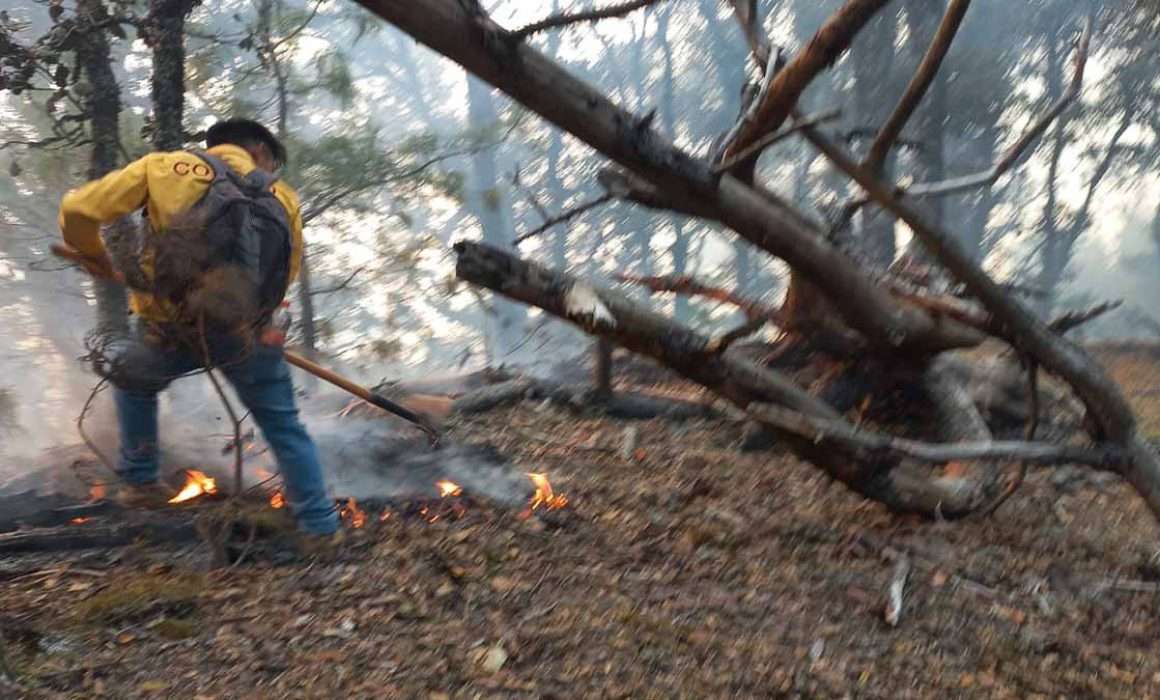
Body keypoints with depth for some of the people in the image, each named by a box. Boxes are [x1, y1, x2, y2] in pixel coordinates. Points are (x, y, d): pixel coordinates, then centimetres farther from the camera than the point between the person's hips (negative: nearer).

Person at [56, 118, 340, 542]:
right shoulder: (282, 197, 9)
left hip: (167, 329, 1)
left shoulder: (161, 167, 7)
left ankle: (139, 483, 39)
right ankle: (319, 527, 19)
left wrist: (95, 258, 22)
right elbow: (284, 274, 8)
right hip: (245, 329, 0)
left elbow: (77, 210, 4)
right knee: (284, 427, 17)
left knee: (133, 385, 34)